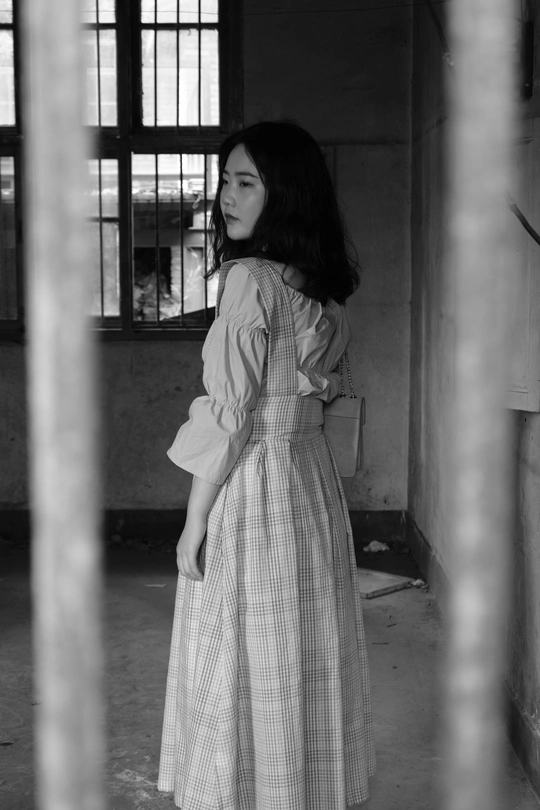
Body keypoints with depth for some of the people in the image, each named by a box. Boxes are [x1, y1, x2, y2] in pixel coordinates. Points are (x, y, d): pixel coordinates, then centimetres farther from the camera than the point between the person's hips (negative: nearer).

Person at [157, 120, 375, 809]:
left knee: (245, 668, 5)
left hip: (252, 481, -8)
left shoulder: (250, 279, -17)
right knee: (305, 661, 17)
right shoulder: (321, 285, 7)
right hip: (312, 474, 8)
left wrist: (193, 523, -13)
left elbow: (229, 413, -18)